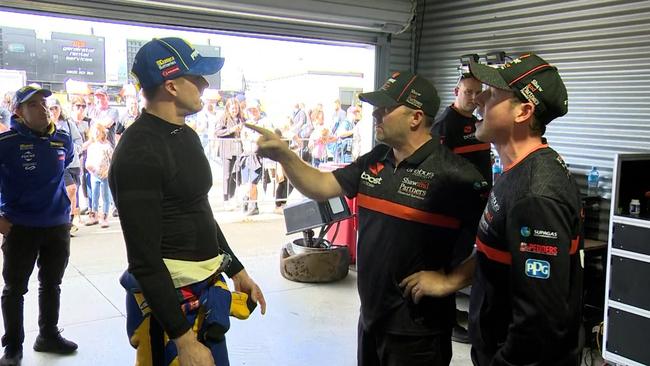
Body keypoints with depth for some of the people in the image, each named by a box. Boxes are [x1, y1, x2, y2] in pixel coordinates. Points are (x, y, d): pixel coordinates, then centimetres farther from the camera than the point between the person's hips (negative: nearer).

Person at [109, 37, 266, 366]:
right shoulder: (139, 152, -20)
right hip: (169, 298, -8)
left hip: (208, 290, 8)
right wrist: (184, 339, -22)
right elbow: (144, 259, -22)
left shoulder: (187, 135, 8)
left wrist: (236, 270, 18)